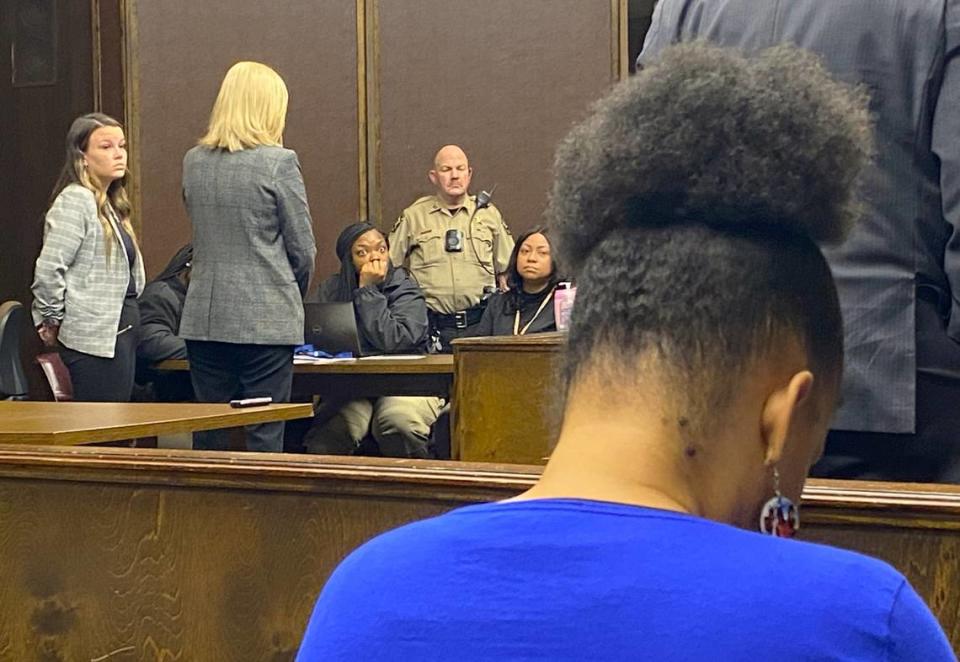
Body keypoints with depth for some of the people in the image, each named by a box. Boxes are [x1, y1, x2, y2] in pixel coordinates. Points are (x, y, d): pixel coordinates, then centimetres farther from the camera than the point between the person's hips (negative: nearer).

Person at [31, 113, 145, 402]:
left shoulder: (111, 203, 17)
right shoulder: (75, 201, -13)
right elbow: (49, 269, -19)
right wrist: (52, 321, -9)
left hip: (121, 331, 9)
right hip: (95, 337, -9)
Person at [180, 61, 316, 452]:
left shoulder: (193, 161, 7)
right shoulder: (278, 162, -9)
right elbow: (303, 248, -5)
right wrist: (294, 296, 13)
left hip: (204, 317, 5)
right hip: (266, 318, -5)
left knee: (209, 437, 10)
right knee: (264, 436, 0)